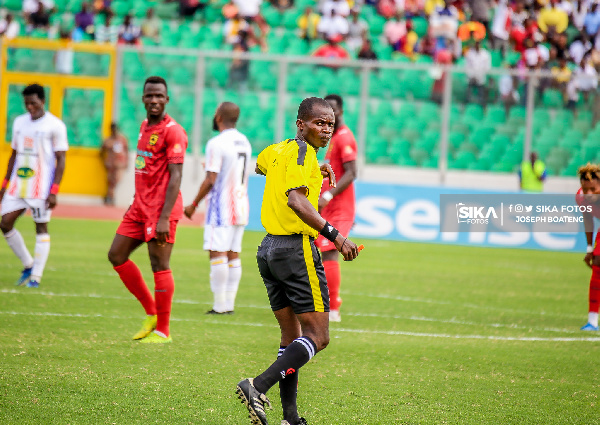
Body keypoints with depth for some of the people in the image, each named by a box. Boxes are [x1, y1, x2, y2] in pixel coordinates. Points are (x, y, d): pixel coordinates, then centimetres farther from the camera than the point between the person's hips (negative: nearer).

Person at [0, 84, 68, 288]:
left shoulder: (55, 125, -6)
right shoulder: (19, 122, 12)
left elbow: (61, 160, -8)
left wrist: (54, 192, -14)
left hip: (41, 186, -6)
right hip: (18, 184, 6)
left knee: (41, 227, -3)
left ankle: (36, 276, 1)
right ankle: (28, 265, 16)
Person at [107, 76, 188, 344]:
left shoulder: (173, 132, -13)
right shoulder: (145, 126, 14)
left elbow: (175, 177, -18)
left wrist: (164, 218, -23)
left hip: (161, 208, -9)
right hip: (141, 206, 9)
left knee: (159, 266, -5)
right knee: (117, 255, 8)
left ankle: (162, 331, 3)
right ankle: (152, 313, 17)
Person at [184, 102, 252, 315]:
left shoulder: (217, 144, -14)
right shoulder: (244, 142, 11)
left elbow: (210, 180, -16)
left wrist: (194, 204, -6)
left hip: (221, 206, -8)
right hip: (241, 205, 8)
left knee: (217, 253, -6)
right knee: (233, 254, 9)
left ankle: (220, 305, -9)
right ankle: (229, 303, 9)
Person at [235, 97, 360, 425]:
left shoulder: (278, 150, 15)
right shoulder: (302, 152, -11)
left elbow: (260, 165, 40)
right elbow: (296, 199, -27)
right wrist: (334, 235, -32)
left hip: (269, 248, 9)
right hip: (296, 248, -9)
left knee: (292, 338, 12)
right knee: (317, 336, -7)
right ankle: (258, 387, -22)